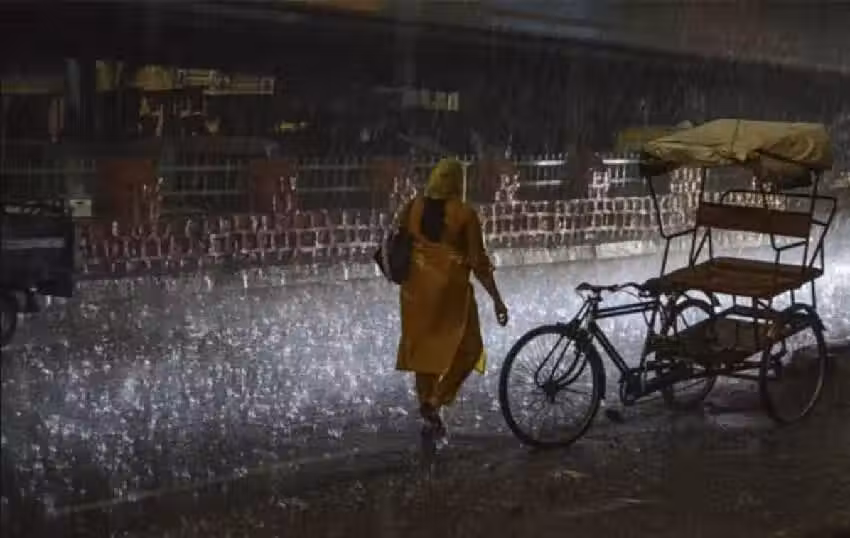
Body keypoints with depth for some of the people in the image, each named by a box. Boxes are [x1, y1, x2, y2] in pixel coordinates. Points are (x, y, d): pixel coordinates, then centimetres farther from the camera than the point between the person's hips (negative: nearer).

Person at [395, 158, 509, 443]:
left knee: (423, 348, 14)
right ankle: (434, 402, -8)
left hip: (416, 288, 5)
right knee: (466, 350, 8)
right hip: (450, 288, -5)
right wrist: (497, 299, -4)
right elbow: (478, 262, -11)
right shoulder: (464, 214, -11)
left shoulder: (412, 208, 2)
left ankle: (429, 419, 20)